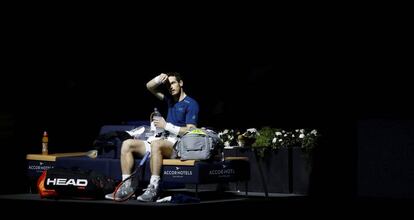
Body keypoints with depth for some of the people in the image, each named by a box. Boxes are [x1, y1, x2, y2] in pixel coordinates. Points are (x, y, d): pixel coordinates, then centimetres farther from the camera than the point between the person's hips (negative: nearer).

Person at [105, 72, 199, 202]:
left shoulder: (191, 104, -3)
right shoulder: (170, 100, 19)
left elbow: (191, 131, -13)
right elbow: (149, 87, 21)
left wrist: (166, 125, -13)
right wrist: (158, 79, -1)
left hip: (179, 146, -8)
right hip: (165, 141, 8)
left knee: (156, 144, -40)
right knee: (127, 144, -5)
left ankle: (153, 189, -41)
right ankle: (126, 187, -15)